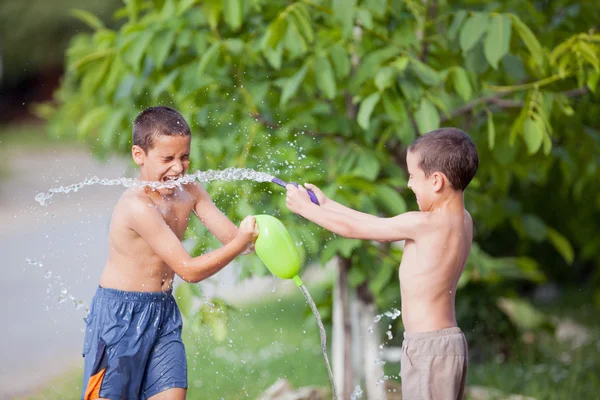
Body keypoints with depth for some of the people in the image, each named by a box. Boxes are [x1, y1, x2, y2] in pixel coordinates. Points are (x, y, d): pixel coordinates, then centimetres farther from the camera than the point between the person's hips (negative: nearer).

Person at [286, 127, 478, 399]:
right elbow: (383, 229, 18)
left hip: (428, 347, -9)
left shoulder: (424, 224, -18)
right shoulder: (462, 221, 9)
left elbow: (353, 228, -7)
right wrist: (326, 204, 21)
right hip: (449, 343, 9)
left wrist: (305, 208, 8)